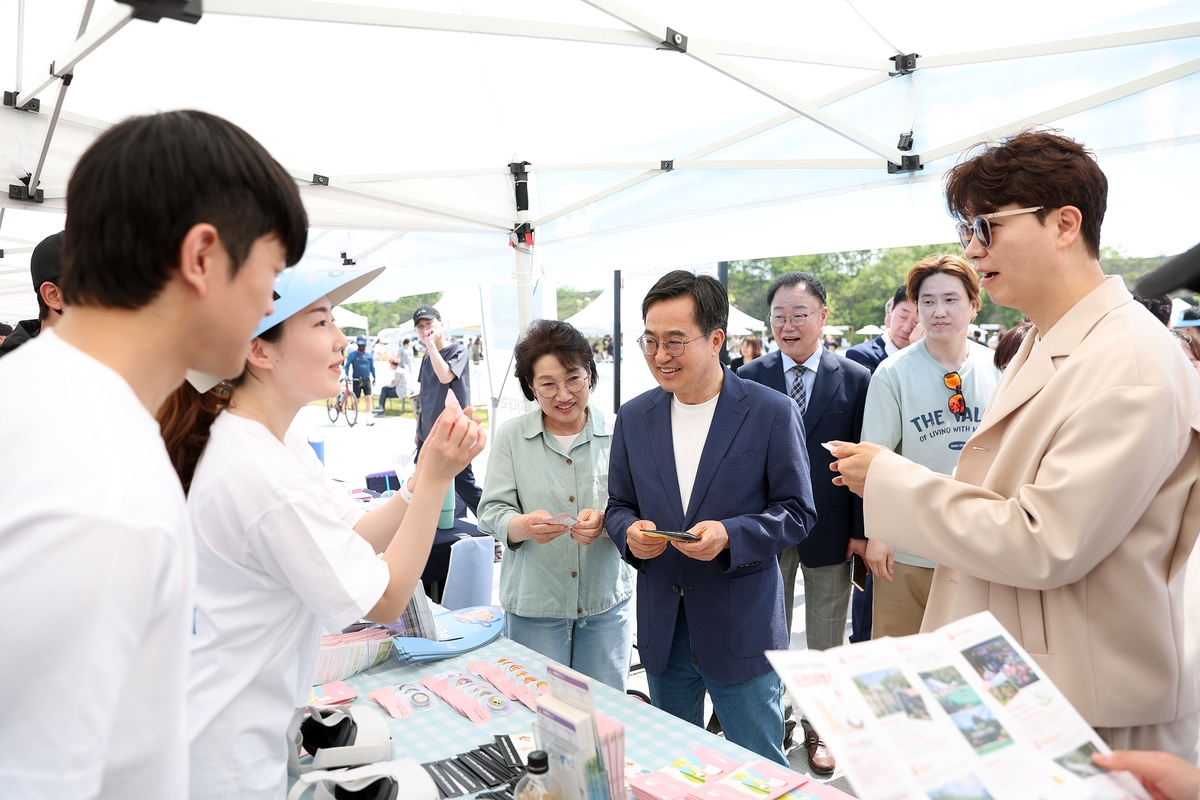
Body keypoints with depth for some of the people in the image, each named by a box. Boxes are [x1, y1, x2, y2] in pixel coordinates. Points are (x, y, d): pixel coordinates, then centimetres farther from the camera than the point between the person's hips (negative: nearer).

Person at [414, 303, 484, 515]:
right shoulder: (427, 357, 12)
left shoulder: (457, 351, -9)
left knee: (464, 484, -6)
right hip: (427, 434, 8)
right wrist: (418, 428, 18)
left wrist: (431, 343, -22)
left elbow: (445, 376, -28)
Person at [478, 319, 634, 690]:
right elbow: (492, 512, -3)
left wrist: (605, 520, -24)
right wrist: (525, 526, -24)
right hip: (533, 606, 0)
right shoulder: (512, 436, -3)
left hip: (607, 603, 1)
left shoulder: (615, 432, -3)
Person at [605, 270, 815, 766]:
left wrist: (731, 535, -24)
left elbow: (797, 512, -7)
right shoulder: (634, 417, 2)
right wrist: (630, 533, -14)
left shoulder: (772, 413, -10)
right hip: (662, 627, 4)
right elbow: (619, 505, 9)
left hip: (741, 627, -4)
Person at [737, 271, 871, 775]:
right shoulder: (749, 379, -2)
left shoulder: (856, 380, -4)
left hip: (830, 530, 0)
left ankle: (818, 729, 35)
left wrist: (861, 530, -6)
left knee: (826, 640, 15)